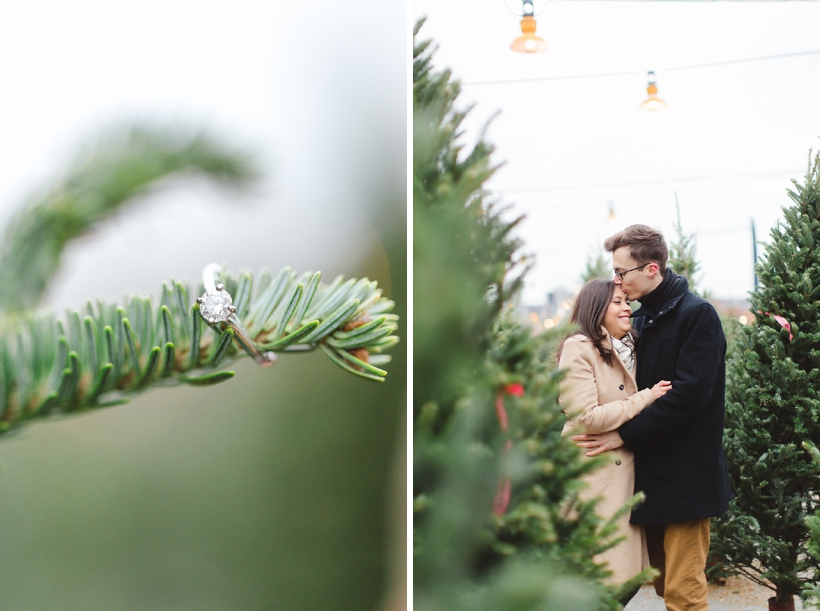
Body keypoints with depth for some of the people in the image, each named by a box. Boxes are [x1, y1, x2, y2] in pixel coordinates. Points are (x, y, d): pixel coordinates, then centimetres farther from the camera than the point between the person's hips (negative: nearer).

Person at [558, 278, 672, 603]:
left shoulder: (626, 351, 17)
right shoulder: (578, 349, -9)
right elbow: (586, 417, -17)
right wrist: (646, 398, -11)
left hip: (625, 475, 8)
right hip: (595, 479, -8)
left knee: (629, 577, 8)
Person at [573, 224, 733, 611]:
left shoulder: (697, 315, -10)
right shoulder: (642, 319, 15)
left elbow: (688, 394, -19)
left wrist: (624, 435, -18)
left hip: (685, 478, -8)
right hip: (651, 477, 8)